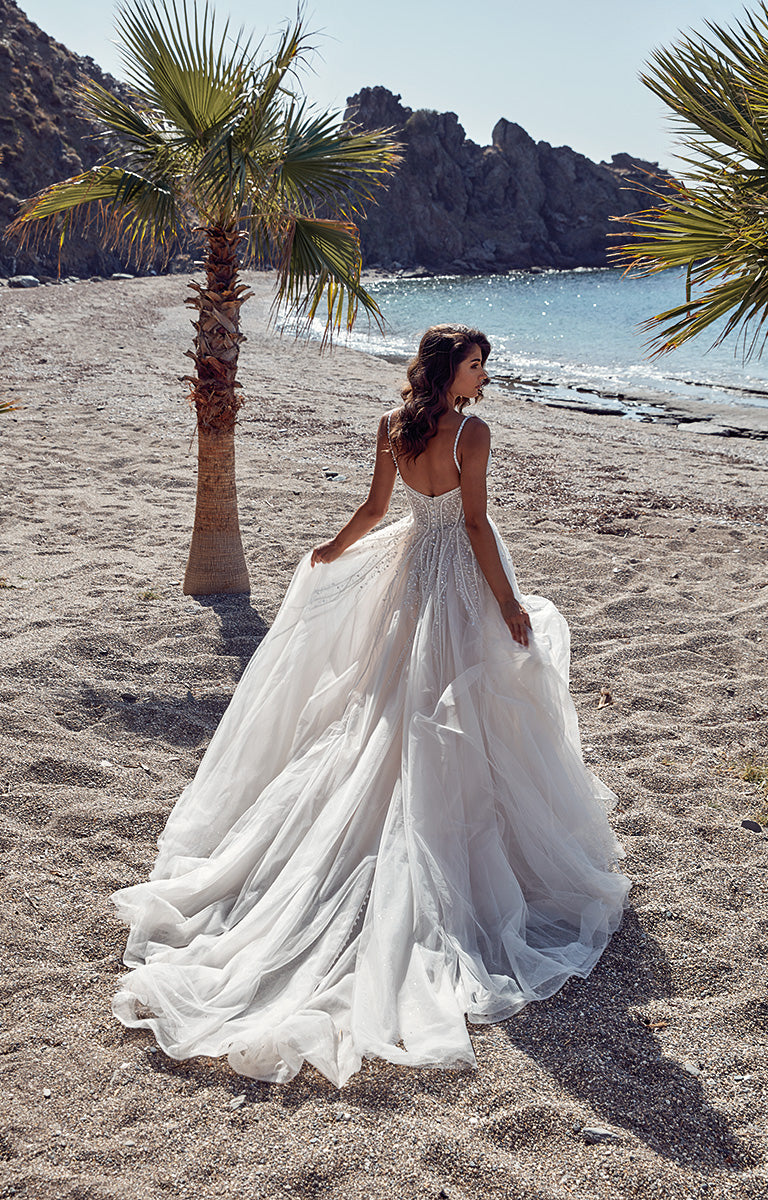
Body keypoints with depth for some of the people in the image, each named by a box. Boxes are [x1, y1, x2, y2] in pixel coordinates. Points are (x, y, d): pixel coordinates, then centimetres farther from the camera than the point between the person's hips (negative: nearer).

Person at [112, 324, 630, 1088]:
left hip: (409, 564, 6)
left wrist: (333, 552, 26)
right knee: (460, 708, 2)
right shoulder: (471, 433, -17)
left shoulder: (392, 426, 1)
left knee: (401, 691, 21)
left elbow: (375, 507, 8)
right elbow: (476, 525, -18)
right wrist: (510, 602, -13)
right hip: (459, 575, -6)